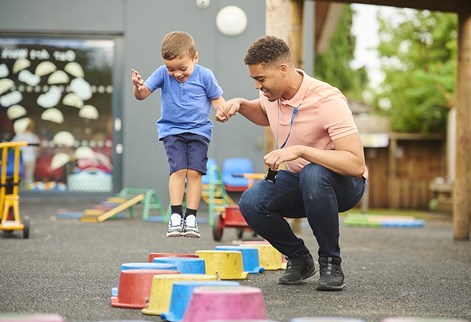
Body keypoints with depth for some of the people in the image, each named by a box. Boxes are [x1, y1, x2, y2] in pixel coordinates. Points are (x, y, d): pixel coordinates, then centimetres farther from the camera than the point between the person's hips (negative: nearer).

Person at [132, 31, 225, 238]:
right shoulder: (162, 74, -5)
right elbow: (143, 94, -6)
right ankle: (176, 215, -13)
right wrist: (138, 87, -29)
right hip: (171, 130, 0)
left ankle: (191, 217, -5)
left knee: (194, 171, -11)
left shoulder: (204, 75, -6)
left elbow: (216, 98, 5)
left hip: (199, 130, 0)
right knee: (178, 169, -16)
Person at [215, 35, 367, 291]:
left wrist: (299, 150, -40)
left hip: (344, 185, -6)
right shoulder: (272, 95, -4)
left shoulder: (328, 101, -27)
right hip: (299, 181, 6)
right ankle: (299, 259, 3)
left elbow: (356, 164, -35)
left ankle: (331, 263, -20)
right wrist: (239, 104, 2)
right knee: (251, 202, -23)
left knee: (312, 175, -41)